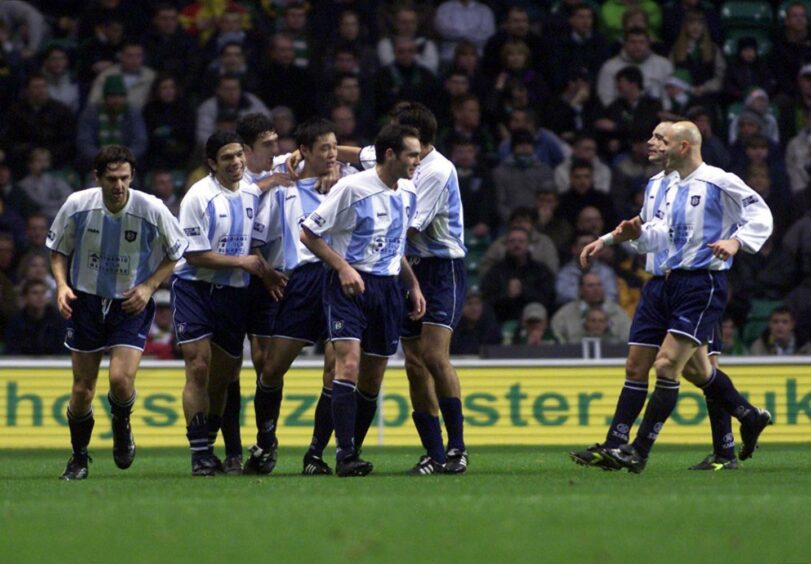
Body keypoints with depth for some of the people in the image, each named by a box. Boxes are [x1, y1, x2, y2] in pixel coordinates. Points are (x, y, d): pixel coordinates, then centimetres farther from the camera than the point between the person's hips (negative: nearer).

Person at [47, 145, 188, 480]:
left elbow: (175, 254, 2)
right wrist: (62, 284, -10)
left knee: (121, 380, -20)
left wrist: (149, 286, -11)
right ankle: (79, 458, 25)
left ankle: (121, 425, 15)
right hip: (86, 301, 2)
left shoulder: (152, 210, -13)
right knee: (82, 389, 2)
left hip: (131, 305, -2)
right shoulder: (77, 206, -10)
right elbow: (59, 250, 7)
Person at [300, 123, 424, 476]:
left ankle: (353, 453, 17)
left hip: (387, 287, 7)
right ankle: (345, 455, -23)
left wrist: (413, 286, 16)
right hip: (350, 285, -7)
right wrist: (343, 268, -18)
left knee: (373, 379, 6)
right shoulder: (351, 188, -11)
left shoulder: (408, 193, 11)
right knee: (349, 363, -20)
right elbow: (309, 234, -7)